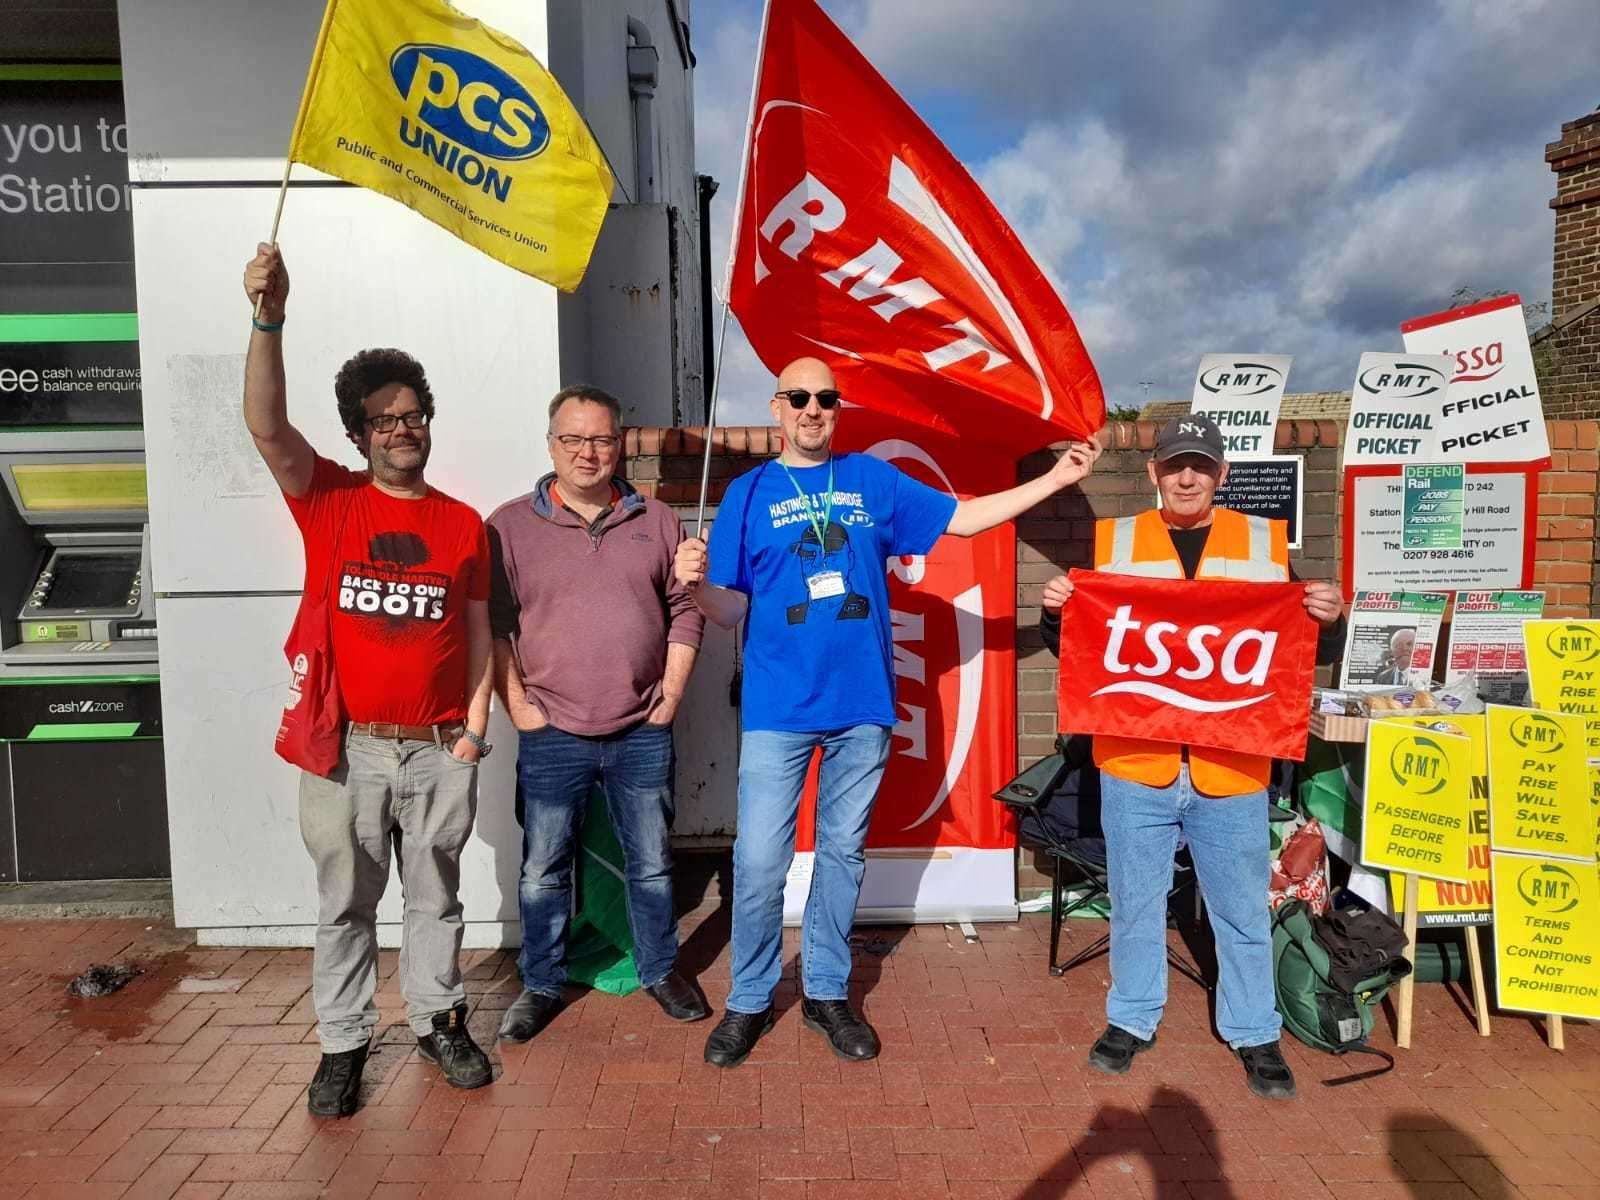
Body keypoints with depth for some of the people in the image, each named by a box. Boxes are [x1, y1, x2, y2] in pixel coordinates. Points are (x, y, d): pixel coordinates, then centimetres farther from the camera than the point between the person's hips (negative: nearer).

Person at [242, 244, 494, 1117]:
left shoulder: (463, 523, 4)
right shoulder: (327, 500, 0)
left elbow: (479, 632, 6)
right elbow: (266, 426, -17)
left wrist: (477, 723, -1)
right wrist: (269, 320, -28)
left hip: (439, 751, 1)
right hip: (346, 748, -1)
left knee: (435, 896, 15)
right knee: (345, 903, 12)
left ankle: (438, 1020, 32)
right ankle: (342, 1043, 28)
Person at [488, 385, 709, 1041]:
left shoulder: (656, 520, 5)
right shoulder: (510, 525, -1)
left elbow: (685, 610, 7)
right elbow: (492, 623, -1)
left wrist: (672, 693, 0)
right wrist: (517, 706, -7)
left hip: (643, 734, 2)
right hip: (551, 735, -1)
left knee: (651, 863, 14)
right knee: (544, 870, 11)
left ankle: (661, 970, 34)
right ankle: (541, 985, 30)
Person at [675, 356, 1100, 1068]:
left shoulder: (873, 481, 7)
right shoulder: (748, 493, 3)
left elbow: (964, 518, 12)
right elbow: (731, 610, 0)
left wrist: (1055, 478, 8)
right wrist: (697, 584, -22)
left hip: (862, 705, 2)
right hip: (777, 708, -1)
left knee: (844, 854, 12)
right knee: (759, 862, -1)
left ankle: (827, 993, 29)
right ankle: (748, 1001, 20)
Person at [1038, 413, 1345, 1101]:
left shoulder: (1266, 544, 6)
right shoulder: (1113, 542, 5)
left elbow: (1313, 651, 10)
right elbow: (1071, 646, 9)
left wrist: (1330, 619, -12)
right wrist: (1055, 612, -12)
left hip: (1231, 768, 0)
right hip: (1135, 763, 0)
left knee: (1243, 911, 12)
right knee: (1135, 903, 13)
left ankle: (1254, 1035, 31)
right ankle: (1132, 1020, 31)